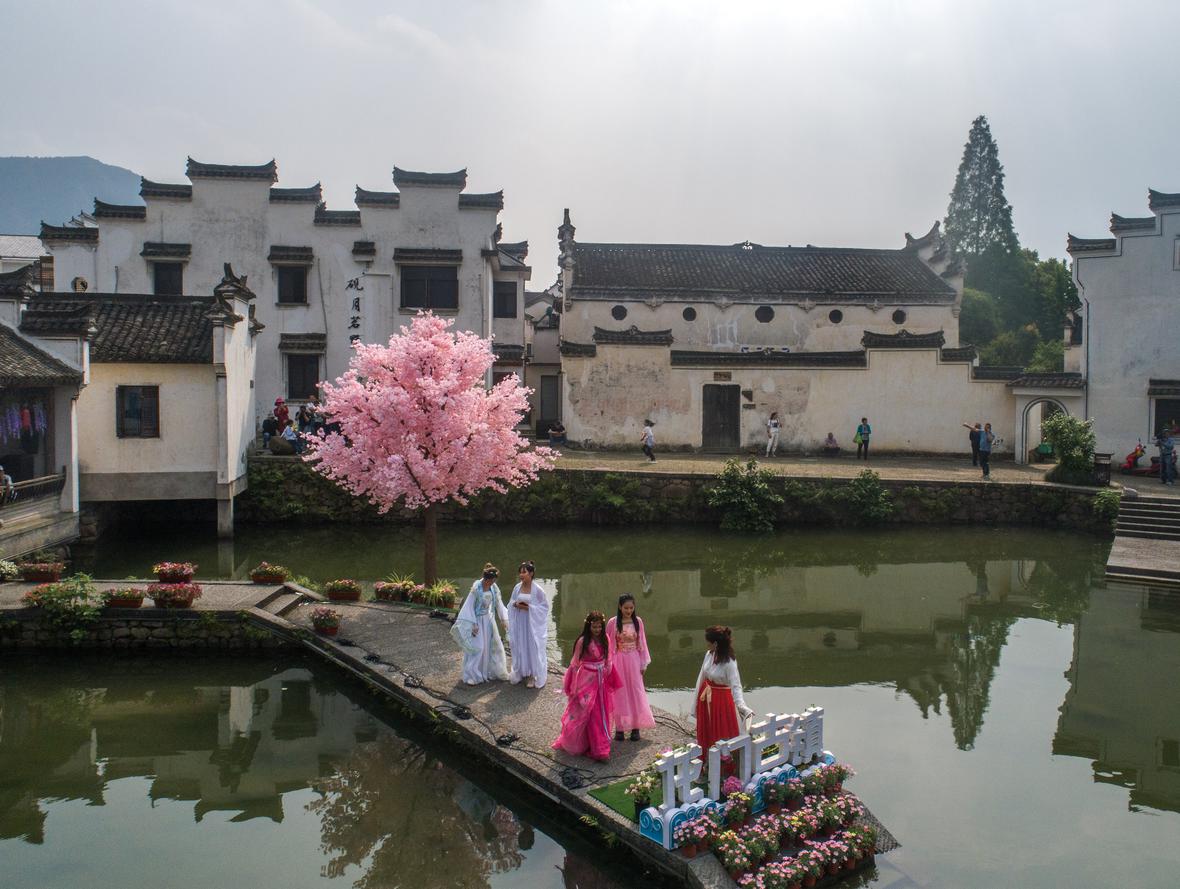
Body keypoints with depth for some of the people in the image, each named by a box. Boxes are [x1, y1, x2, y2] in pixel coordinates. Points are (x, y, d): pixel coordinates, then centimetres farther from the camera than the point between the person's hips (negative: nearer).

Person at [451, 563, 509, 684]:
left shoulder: (494, 587, -5)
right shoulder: (476, 588, -21)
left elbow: (498, 603, 7)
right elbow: (470, 606, -17)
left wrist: (503, 619, 7)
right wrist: (473, 624, -17)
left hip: (489, 619, 6)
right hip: (478, 620, -6)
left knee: (493, 645, 13)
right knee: (477, 647, -5)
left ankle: (491, 671, 29)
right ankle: (472, 675, 8)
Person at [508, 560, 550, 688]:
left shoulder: (538, 589, -12)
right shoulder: (517, 587, 1)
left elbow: (544, 606, -6)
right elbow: (511, 603, 12)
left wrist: (530, 607, -17)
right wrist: (516, 604, -10)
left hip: (532, 623, -4)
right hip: (519, 621, 4)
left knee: (533, 647, 0)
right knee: (520, 647, 10)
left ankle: (533, 675, 11)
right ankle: (521, 672, 26)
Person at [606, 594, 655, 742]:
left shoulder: (638, 621, 0)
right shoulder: (612, 622, -7)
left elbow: (642, 643, 5)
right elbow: (609, 644, -3)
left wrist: (643, 663, 4)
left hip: (634, 661, 2)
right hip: (618, 661, -2)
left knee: (636, 692, 4)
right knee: (619, 693, 3)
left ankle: (635, 727, 13)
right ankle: (619, 727, 11)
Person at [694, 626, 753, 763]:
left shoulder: (729, 663, -27)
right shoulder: (709, 655, -8)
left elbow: (736, 686, -30)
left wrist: (742, 706, -45)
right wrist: (697, 698, 14)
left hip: (720, 699, -6)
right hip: (705, 698, 6)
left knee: (721, 734, 8)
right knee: (705, 732, 19)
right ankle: (706, 761, 38)